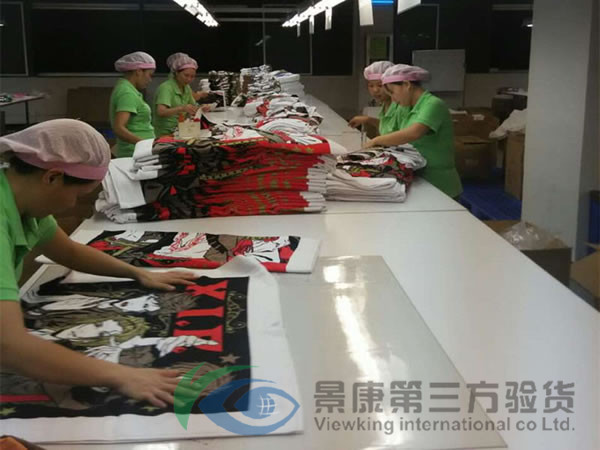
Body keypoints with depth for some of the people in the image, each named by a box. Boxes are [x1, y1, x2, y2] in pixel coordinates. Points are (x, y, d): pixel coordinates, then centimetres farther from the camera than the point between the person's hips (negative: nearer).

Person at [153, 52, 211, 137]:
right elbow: (161, 112, -27)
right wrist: (181, 108, -41)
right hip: (165, 134, -7)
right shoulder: (166, 87, -13)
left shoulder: (186, 87, 9)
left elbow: (192, 110, 14)